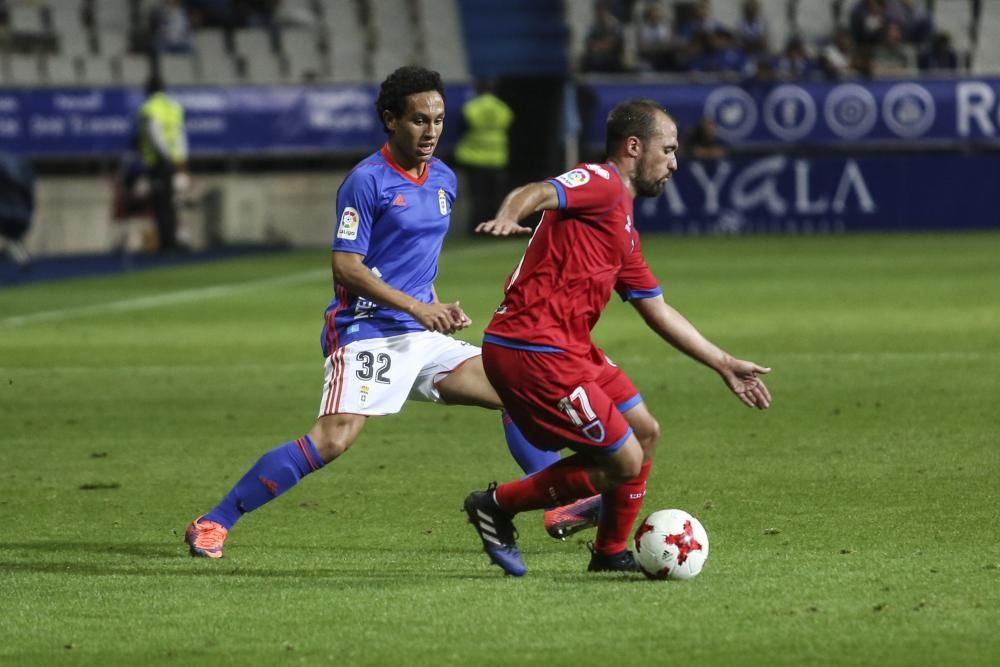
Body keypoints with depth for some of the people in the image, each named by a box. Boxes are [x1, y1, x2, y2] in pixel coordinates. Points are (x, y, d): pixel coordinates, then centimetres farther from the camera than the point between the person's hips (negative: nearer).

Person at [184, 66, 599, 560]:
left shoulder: (444, 180, 13)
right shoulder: (366, 180, -11)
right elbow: (345, 265, -14)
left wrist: (440, 309, 15)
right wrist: (416, 307, -19)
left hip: (422, 337, 8)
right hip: (367, 331, -8)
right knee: (333, 439, -23)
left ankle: (559, 508, 15)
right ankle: (214, 523, -18)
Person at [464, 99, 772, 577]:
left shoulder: (624, 226, 23)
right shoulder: (601, 184, -7)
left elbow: (658, 311, 30)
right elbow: (536, 194, -28)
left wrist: (724, 365, 32)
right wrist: (508, 217, -52)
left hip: (569, 349, 10)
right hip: (532, 351, -10)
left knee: (645, 433, 17)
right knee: (625, 461, -6)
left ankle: (611, 553, 28)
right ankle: (498, 505, 4)